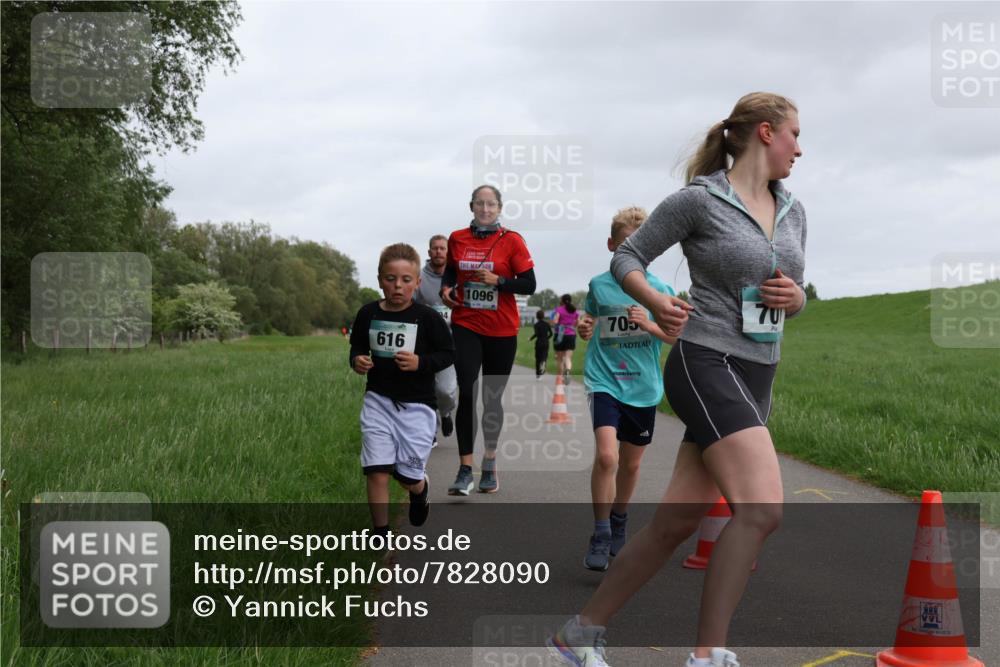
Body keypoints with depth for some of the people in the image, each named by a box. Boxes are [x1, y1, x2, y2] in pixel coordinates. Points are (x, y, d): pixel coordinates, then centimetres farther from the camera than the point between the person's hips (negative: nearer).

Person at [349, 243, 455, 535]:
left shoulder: (427, 318, -10)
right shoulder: (368, 314, -1)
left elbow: (448, 354, -4)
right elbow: (357, 346, 14)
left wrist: (420, 362, -21)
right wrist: (357, 360, -8)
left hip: (416, 405, -2)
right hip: (378, 401, 2)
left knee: (408, 476, 7)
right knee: (376, 472, -6)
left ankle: (420, 491, 44)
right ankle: (381, 533, 8)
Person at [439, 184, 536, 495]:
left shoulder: (511, 241, -3)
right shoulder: (457, 239, 5)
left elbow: (529, 284, -6)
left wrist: (497, 280, -19)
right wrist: (446, 288, 0)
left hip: (501, 330, -1)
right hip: (466, 326, 1)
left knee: (492, 398, 9)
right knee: (466, 394, -12)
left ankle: (490, 463, 26)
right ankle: (465, 469, -9)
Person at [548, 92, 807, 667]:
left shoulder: (792, 211, 14)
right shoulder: (698, 200, -6)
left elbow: (796, 298, 22)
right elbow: (626, 259, 0)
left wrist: (794, 296, -2)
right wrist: (657, 302, -19)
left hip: (756, 378, 7)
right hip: (707, 365, -7)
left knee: (677, 522, 6)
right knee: (761, 508, -22)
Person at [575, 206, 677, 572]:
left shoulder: (660, 289, 1)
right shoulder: (599, 285, 1)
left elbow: (675, 336, 3)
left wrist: (649, 325, -15)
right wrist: (583, 327, -9)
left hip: (643, 387, 2)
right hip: (604, 381, -2)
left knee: (631, 463, 14)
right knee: (606, 455, -21)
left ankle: (619, 522, 38)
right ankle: (600, 536, -10)